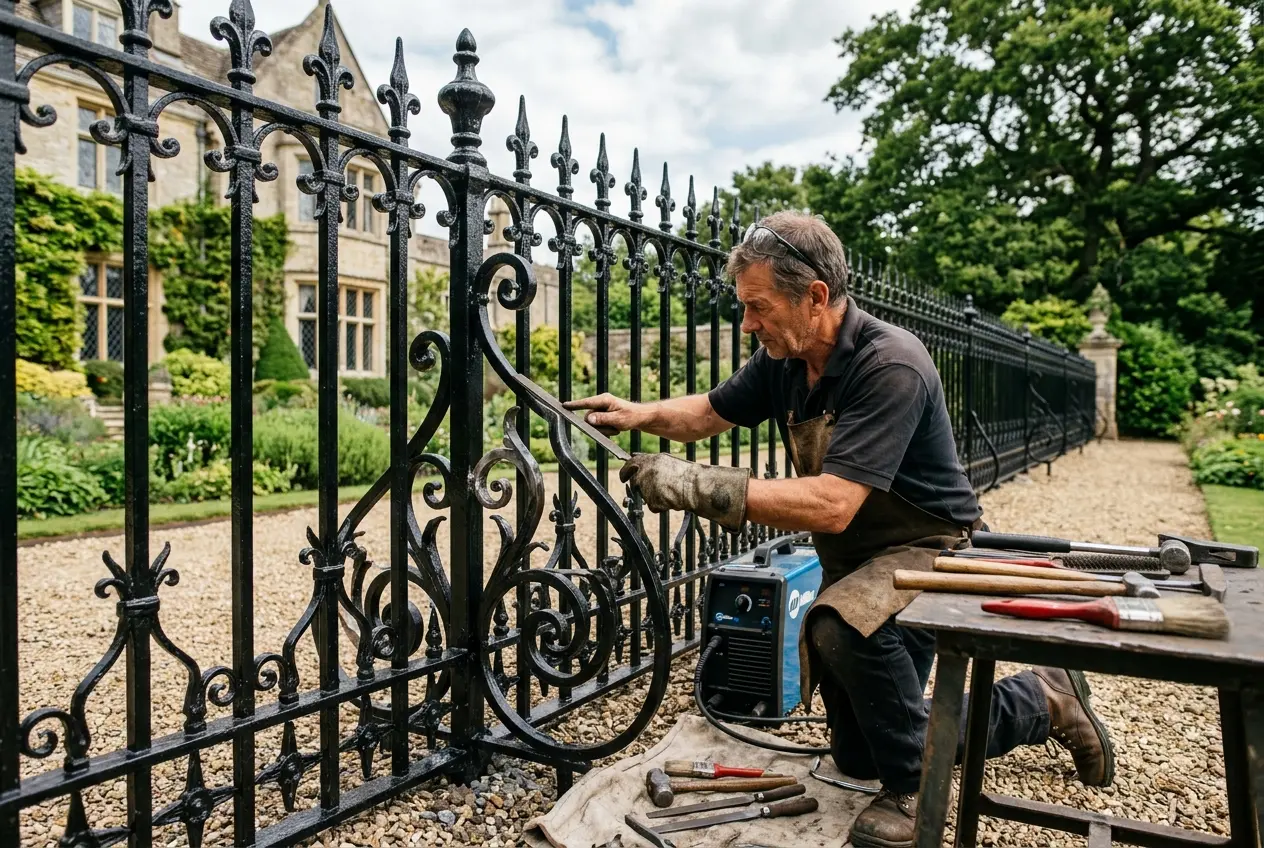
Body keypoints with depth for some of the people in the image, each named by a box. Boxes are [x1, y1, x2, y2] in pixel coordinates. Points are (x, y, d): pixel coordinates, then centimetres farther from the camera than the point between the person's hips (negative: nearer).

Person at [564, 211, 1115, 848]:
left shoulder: (890, 367, -31)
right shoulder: (784, 359, -8)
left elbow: (831, 505, -40)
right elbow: (713, 412, 6)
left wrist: (698, 486, -42)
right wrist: (642, 414, -14)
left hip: (928, 550, -8)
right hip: (851, 560, 8)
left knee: (842, 626, -41)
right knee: (856, 758, 15)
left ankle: (913, 785, -10)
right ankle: (1038, 704, 35)